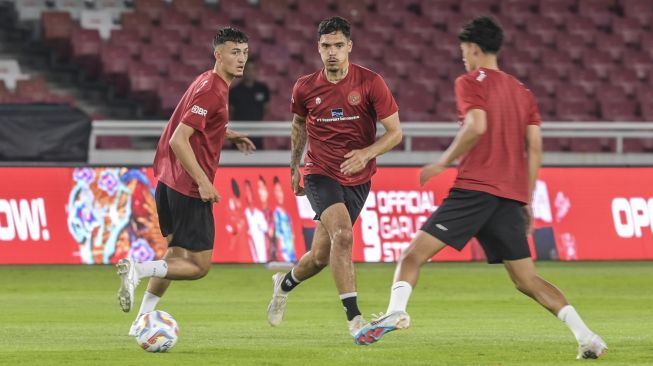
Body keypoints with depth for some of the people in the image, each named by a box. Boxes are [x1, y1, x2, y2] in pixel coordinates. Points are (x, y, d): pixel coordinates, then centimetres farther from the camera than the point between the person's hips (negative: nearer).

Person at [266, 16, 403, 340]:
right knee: (342, 234, -26)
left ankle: (284, 284, 41)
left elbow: (395, 132, -8)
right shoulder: (305, 88, -3)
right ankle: (354, 318, -24)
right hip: (320, 175, -1)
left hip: (357, 179, 1)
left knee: (321, 256, 6)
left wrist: (366, 154, -24)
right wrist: (294, 166, 20)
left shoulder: (370, 83, -10)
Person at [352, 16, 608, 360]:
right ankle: (587, 337, -6)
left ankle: (396, 311, -31)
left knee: (414, 254, -7)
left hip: (475, 187, -6)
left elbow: (476, 126, -16)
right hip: (512, 196, 6)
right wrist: (527, 200, 18)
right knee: (527, 280, 8)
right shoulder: (522, 91, 21)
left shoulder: (470, 83, 2)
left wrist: (443, 162, -6)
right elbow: (534, 146, 15)